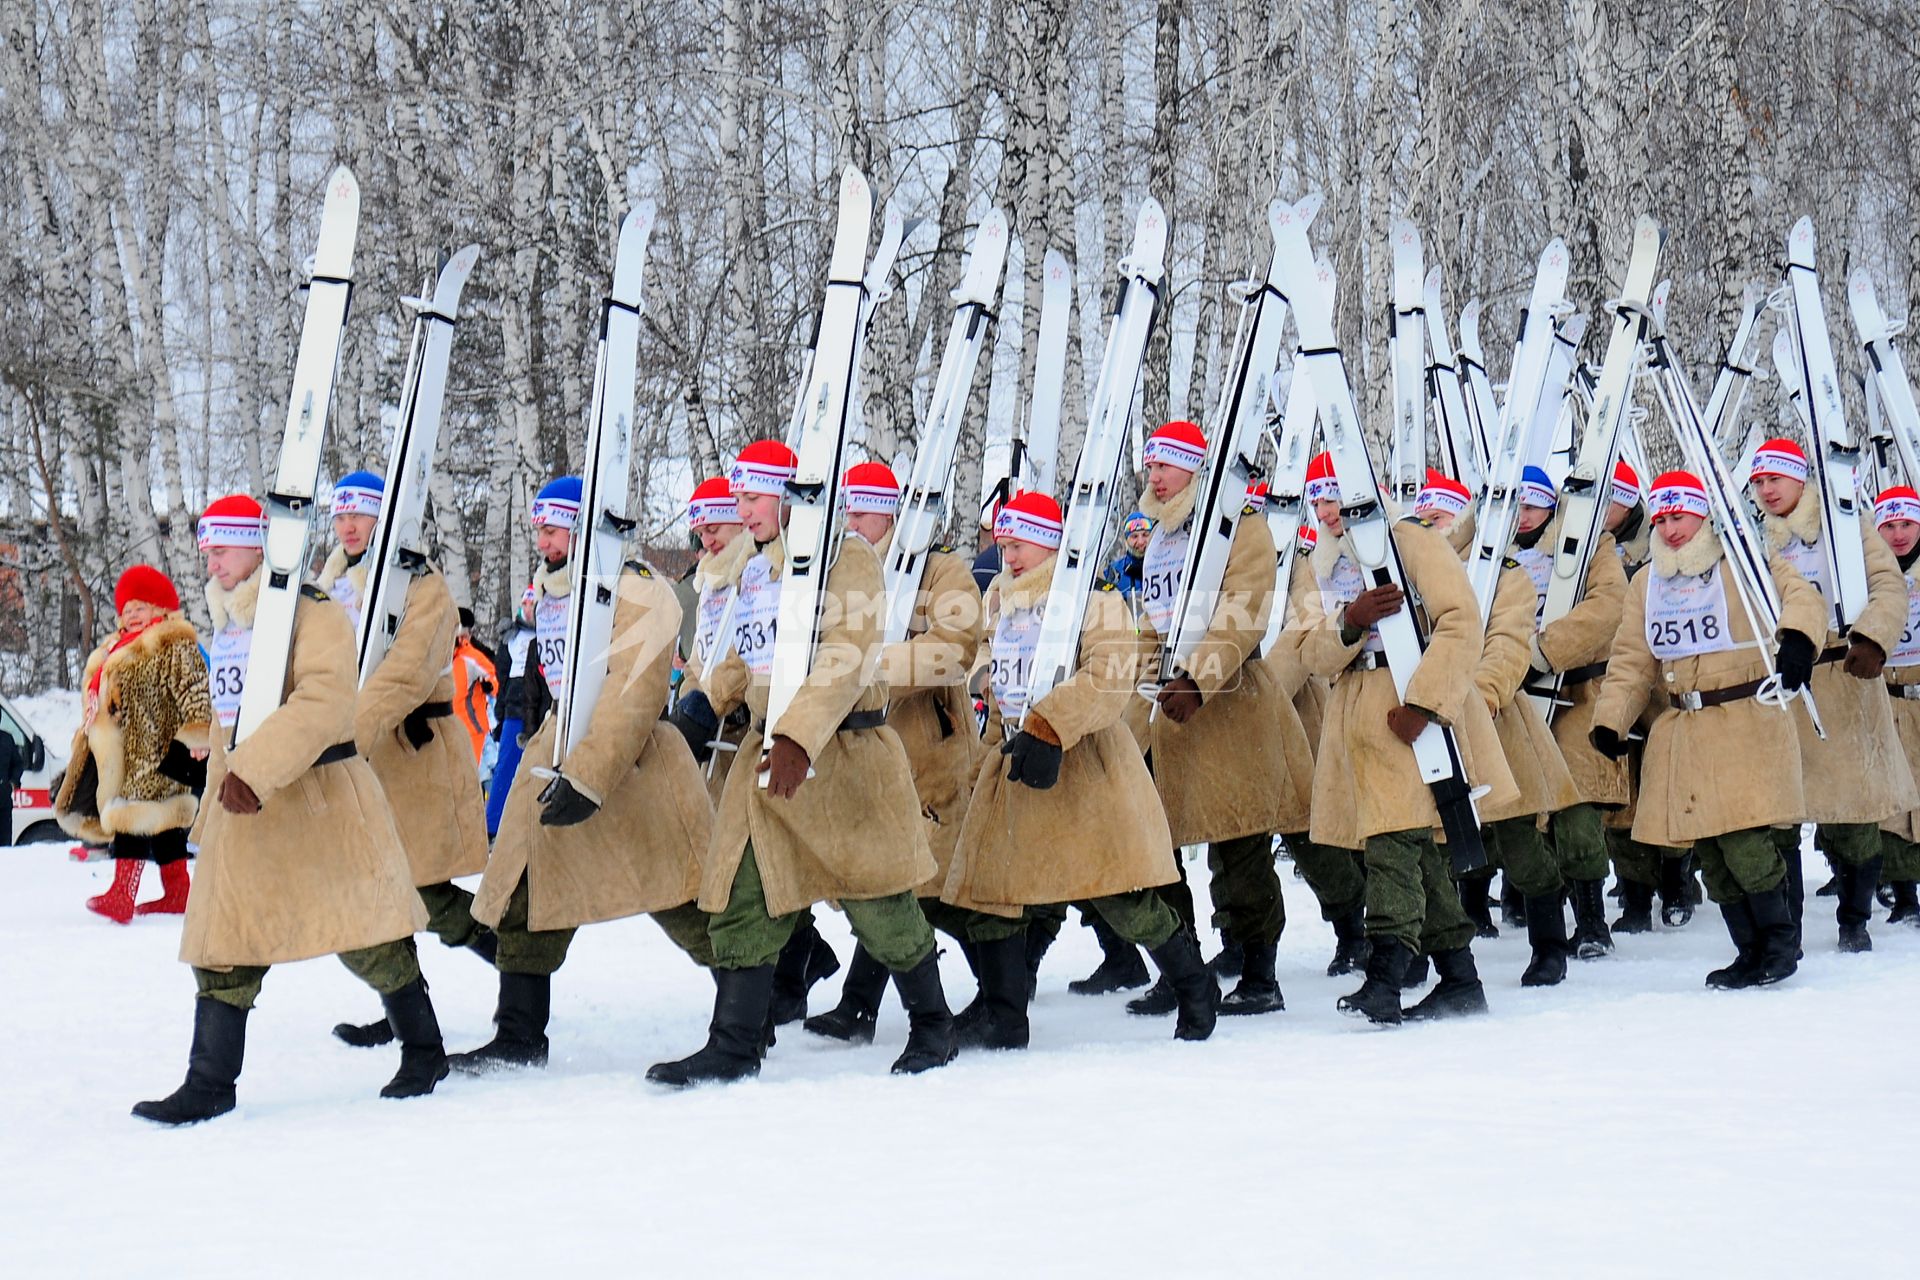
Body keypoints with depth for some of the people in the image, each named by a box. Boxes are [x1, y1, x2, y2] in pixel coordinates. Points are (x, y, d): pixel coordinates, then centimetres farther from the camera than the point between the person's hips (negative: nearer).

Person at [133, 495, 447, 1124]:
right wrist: (216, 805, 24)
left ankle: (424, 1052, 19)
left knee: (362, 933, 1)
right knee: (223, 941, 3)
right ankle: (209, 1084, 8)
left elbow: (323, 701, -26)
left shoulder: (311, 612, -12)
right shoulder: (225, 624, 15)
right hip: (244, 809, 7)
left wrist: (256, 770, -34)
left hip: (320, 796, -7)